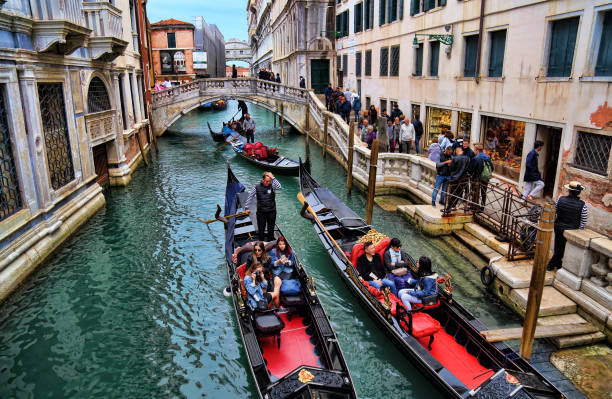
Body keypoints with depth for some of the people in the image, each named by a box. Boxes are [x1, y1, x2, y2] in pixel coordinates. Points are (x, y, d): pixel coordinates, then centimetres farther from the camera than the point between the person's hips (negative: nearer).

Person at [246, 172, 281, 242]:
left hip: (271, 212, 0)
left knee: (271, 230, 11)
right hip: (261, 212, 0)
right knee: (261, 230, 9)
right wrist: (247, 208, 5)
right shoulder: (257, 187, -2)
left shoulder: (272, 186, -3)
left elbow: (279, 187, -25)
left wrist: (273, 178, -23)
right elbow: (249, 197, 6)